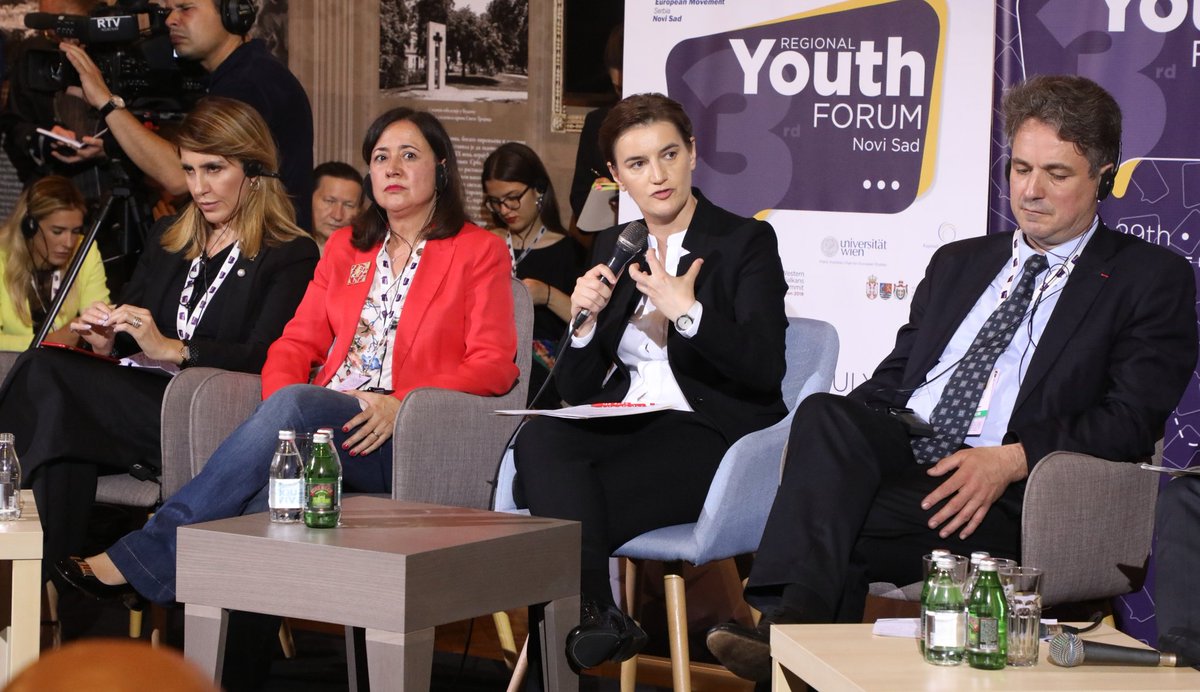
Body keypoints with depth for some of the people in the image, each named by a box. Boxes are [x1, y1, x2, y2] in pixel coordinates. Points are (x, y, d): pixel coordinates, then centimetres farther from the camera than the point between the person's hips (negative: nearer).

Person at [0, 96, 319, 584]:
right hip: (140, 404, 6)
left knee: (44, 374, -26)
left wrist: (172, 349, -23)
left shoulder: (291, 257, 2)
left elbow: (266, 357, -12)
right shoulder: (167, 239, 26)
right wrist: (104, 338, 0)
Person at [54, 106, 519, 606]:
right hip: (322, 424, 4)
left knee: (297, 404, -34)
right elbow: (298, 340, 18)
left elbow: (493, 366, 0)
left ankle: (144, 556, -37)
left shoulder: (479, 252, 10)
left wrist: (398, 405, -16)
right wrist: (277, 397, -7)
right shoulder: (345, 247, 26)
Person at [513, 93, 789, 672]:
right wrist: (585, 321, -6)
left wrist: (687, 311, -21)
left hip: (709, 435, -5)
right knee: (539, 440, -30)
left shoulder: (746, 242, 1)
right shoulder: (615, 247, 17)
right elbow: (576, 390, 14)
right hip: (624, 426, 6)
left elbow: (764, 368, -11)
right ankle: (596, 616, -34)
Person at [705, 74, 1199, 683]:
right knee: (825, 413, -31)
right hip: (899, 454, 5)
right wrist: (829, 434, -2)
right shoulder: (957, 263, 27)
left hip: (1003, 502, -4)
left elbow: (1131, 422, -3)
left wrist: (1010, 460, -18)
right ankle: (790, 625, -42)